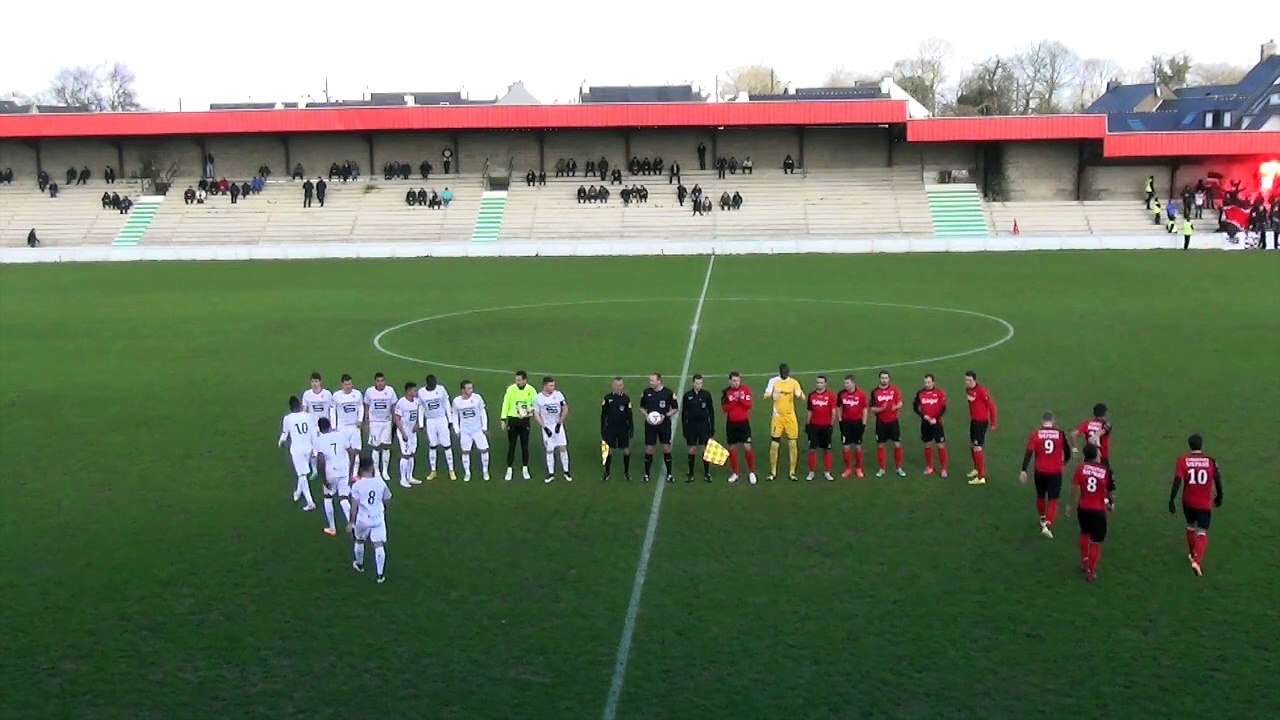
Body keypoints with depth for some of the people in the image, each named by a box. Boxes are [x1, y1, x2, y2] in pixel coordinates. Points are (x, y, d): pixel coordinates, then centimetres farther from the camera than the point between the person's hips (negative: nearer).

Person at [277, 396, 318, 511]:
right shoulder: (308, 416, -2)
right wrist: (315, 450, 9)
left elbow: (284, 434, 1)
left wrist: (280, 443, 23)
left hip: (296, 449, -4)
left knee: (302, 474, 1)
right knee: (303, 472, 23)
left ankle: (310, 502, -4)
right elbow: (313, 434, 1)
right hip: (308, 447, 4)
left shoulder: (287, 418, -9)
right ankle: (298, 493, 44)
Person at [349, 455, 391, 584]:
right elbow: (387, 500, 5)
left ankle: (359, 565, 45)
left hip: (363, 520, -1)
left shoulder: (357, 485, -14)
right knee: (379, 545, 2)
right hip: (378, 518, 1)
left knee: (359, 541, 25)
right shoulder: (380, 482, -7)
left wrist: (351, 522, 0)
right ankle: (380, 574, 1)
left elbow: (354, 507, -11)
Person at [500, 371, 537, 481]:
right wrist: (503, 420, -4)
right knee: (511, 446, 3)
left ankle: (525, 469, 21)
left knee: (525, 446, 8)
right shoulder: (511, 389, -8)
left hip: (525, 421, 1)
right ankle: (509, 469, 12)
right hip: (512, 420, -1)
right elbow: (505, 404, -3)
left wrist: (531, 409, -17)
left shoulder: (531, 390, -6)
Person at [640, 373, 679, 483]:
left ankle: (669, 473, 15)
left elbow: (675, 408, 2)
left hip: (664, 423, -1)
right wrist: (646, 415, -8)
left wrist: (665, 416, -13)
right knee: (649, 448, 3)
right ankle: (646, 474, 15)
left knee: (666, 448, 3)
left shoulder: (668, 392, -6)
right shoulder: (646, 392, 0)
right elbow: (642, 407, 12)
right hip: (650, 424, 1)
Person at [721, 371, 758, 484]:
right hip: (731, 423, 2)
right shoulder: (726, 392, 0)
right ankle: (734, 473, 19)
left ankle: (751, 472, 6)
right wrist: (734, 400, -18)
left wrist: (740, 398, -20)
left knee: (747, 447, -7)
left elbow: (749, 405, -8)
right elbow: (724, 408, -7)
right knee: (732, 448, 7)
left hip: (744, 422, -2)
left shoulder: (746, 389, -2)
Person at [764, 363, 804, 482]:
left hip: (790, 417, 0)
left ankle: (792, 472, 12)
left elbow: (802, 398, -5)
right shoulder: (773, 381, -1)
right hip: (777, 417, 0)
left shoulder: (794, 383, -1)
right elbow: (766, 396, -2)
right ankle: (773, 472, 12)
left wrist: (799, 394, -30)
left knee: (792, 444, 2)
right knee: (774, 444, 0)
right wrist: (772, 395, -26)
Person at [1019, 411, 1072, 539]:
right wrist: (1064, 462, 26)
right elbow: (1067, 451, 5)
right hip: (1056, 472, -1)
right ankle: (1047, 525, -14)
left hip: (1040, 471, 1)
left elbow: (1029, 453, -13)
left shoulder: (1035, 434, -7)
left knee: (1040, 496, 23)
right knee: (1053, 500, 3)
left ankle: (1043, 519, 41)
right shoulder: (1060, 433, -4)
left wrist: (1023, 471, -12)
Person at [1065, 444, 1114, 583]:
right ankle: (1091, 573, 13)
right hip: (1098, 510, -2)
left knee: (1085, 533, 28)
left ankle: (1084, 563, 38)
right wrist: (1112, 503, 19)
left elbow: (1075, 489, -12)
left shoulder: (1080, 468, -9)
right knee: (1096, 541, 9)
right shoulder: (1106, 471, -10)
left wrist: (1070, 506, -3)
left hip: (1083, 508, 2)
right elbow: (1111, 491, -1)